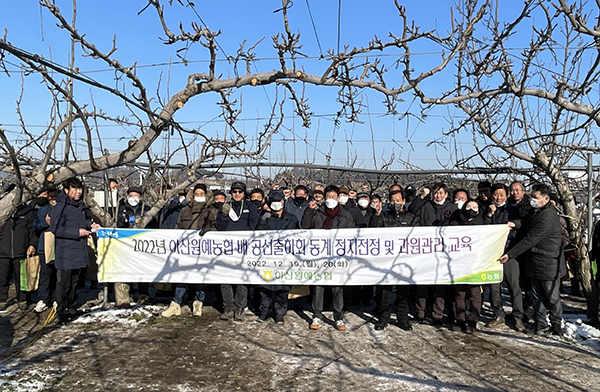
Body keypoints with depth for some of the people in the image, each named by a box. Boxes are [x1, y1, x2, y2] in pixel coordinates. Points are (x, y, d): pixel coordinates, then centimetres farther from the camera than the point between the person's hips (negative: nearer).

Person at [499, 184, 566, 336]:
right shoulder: (537, 212, 8)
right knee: (538, 296, 12)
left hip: (548, 264, -9)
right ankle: (541, 325, 21)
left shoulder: (547, 217, -23)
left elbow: (530, 240, -25)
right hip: (536, 262, 9)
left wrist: (510, 254, -24)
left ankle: (557, 326, 21)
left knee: (552, 297, 6)